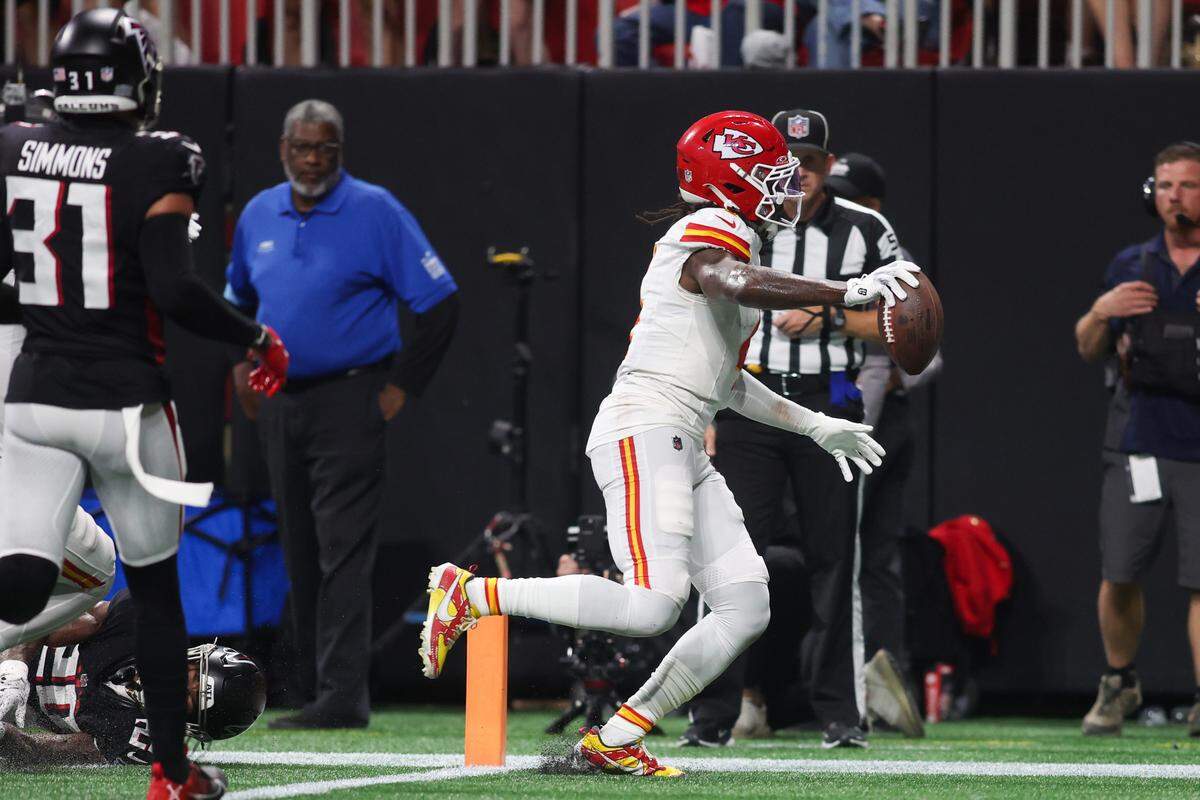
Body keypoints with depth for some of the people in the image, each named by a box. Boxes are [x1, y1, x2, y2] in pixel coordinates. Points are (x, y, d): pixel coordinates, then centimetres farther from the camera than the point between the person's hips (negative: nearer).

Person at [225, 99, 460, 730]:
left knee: (343, 550, -14)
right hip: (280, 405, 6)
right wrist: (242, 364, 15)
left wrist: (402, 388, -10)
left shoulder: (375, 211, -8)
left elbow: (440, 301, -9)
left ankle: (344, 696, -20)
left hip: (349, 402, -6)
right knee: (300, 557, 10)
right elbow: (238, 295, 29)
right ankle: (315, 692, 17)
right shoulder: (258, 216, 10)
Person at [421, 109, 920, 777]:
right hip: (644, 430, -10)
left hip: (685, 449, 10)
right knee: (652, 606, -23)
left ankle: (615, 741, 4)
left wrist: (815, 426, 34)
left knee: (745, 610, 1)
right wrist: (847, 293, -38)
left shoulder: (733, 244, 24)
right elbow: (734, 284, -32)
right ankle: (472, 594, -9)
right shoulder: (711, 233, -6)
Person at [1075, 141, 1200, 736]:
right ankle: (1118, 684, 24)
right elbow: (1089, 349, 17)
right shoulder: (1131, 267, 11)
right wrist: (1101, 313, -4)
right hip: (1138, 447, 3)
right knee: (1119, 576, 3)